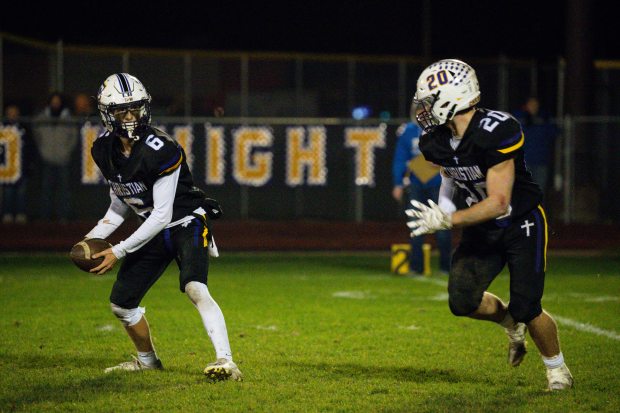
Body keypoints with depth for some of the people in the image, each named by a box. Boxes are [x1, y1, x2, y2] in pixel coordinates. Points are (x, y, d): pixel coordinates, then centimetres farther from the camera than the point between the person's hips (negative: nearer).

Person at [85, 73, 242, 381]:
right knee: (121, 304, 7)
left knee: (194, 288, -30)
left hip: (187, 225, -7)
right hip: (154, 230, 7)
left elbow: (162, 215, -24)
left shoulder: (160, 150, -26)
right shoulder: (104, 151, -4)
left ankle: (226, 362, -35)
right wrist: (96, 235, -1)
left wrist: (119, 251, -22)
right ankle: (147, 360, 31)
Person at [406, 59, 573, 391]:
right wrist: (445, 207, -3)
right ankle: (509, 321, 21)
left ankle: (557, 370, 16)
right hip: (483, 230, 6)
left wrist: (447, 220, -32)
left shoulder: (496, 133, -30)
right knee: (462, 301, -11)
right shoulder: (436, 141, -7)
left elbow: (498, 203, -30)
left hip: (522, 224, -6)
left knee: (526, 309, -10)